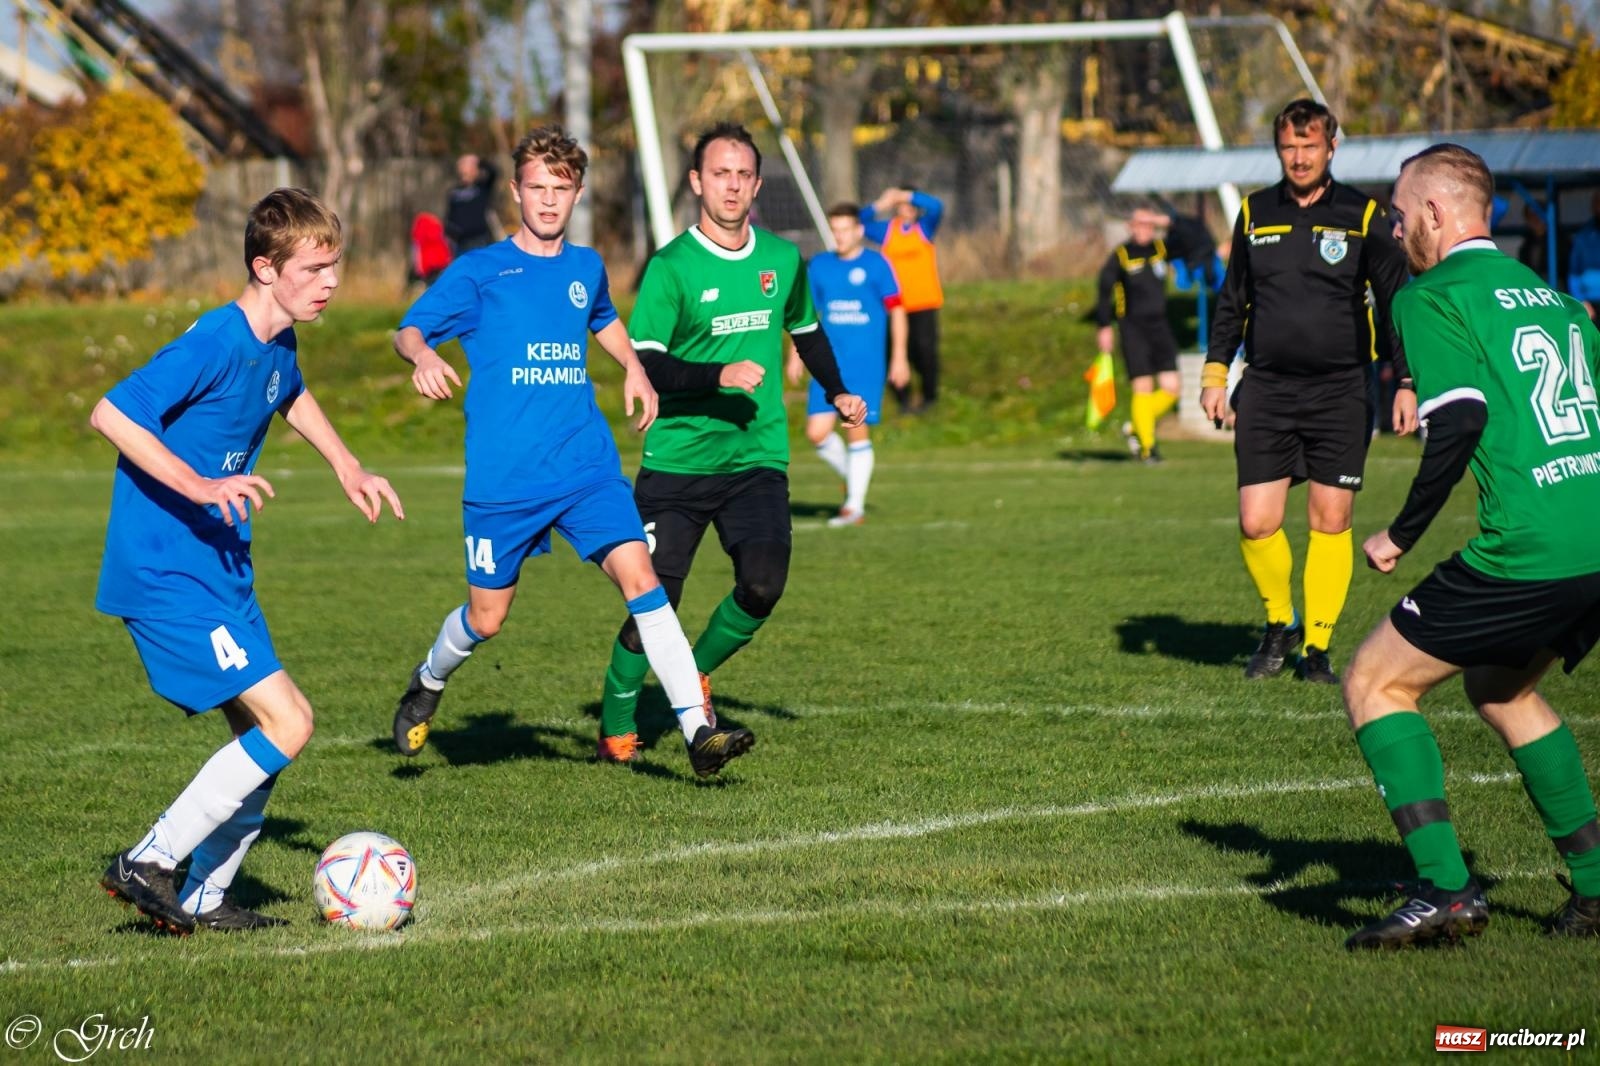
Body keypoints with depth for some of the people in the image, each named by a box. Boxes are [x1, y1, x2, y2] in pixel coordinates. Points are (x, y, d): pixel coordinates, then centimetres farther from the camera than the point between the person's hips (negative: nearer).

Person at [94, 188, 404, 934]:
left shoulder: (278, 341, 8)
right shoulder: (216, 343, -20)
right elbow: (111, 415, -26)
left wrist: (344, 465, 24)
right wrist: (200, 486, -32)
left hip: (220, 571, 9)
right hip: (167, 573, -9)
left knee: (262, 737, 11)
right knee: (286, 721, -13)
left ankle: (204, 899, 20)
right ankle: (148, 864, -7)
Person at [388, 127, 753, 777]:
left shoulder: (586, 268, 12)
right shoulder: (481, 271, -1)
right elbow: (409, 330, -1)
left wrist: (633, 367, 16)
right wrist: (425, 359, -24)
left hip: (587, 467, 3)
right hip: (502, 477, -3)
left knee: (639, 576, -16)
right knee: (487, 618, 7)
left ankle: (697, 730, -20)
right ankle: (428, 685, 40)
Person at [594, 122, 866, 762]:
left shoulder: (783, 260, 7)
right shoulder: (670, 267, -8)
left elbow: (806, 331, 27)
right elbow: (646, 367, -15)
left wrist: (837, 393, 18)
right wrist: (720, 375, -26)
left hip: (758, 461, 3)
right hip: (676, 463, -3)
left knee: (763, 587, -16)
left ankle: (697, 673, 13)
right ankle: (616, 724, 17)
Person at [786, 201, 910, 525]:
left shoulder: (877, 265, -2)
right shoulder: (819, 266, 9)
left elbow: (896, 311, 1)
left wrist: (899, 358, -3)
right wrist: (796, 355, 11)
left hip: (865, 364, -4)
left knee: (857, 429, -5)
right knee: (817, 432, -4)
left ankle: (855, 505, 4)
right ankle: (852, 476, 22)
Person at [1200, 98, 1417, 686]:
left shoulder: (1363, 216, 1)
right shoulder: (1255, 214, 8)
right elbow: (1232, 301, 17)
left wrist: (1406, 382, -1)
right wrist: (1215, 373, 11)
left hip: (1340, 392, -2)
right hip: (1266, 390, 2)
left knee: (1331, 521, -1)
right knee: (1256, 524, -5)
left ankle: (1317, 646, 11)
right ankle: (1279, 624, 19)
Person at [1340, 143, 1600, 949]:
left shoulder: (1431, 297, -3)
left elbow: (1460, 420, -17)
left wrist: (1401, 535, -7)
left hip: (1527, 552, -8)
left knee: (1374, 683, 4)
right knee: (1499, 686, 30)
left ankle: (1445, 890, -6)